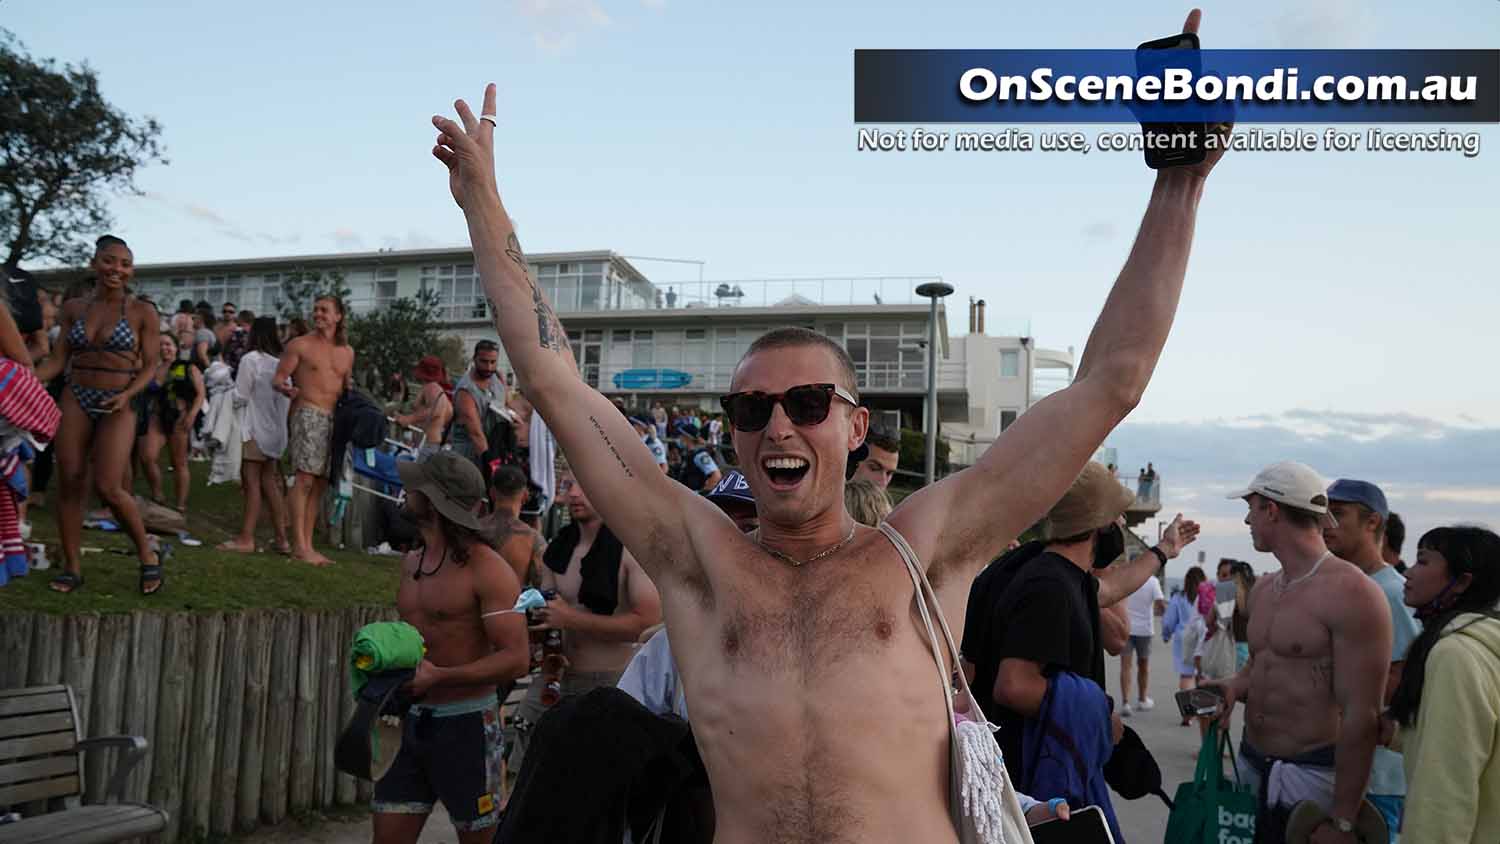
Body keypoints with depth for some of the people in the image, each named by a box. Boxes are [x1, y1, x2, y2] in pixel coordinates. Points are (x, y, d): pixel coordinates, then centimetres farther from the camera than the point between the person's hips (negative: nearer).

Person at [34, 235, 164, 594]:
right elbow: (57, 361, 8)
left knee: (108, 487, -14)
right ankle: (72, 567, 11)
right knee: (70, 483, 1)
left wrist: (127, 395, -19)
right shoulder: (73, 308, 7)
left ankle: (148, 555, 5)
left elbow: (149, 366, -3)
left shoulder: (142, 313, -3)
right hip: (75, 399, 4)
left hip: (117, 405, -4)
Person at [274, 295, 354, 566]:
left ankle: (308, 544, 9)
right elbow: (278, 378, -2)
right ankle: (299, 545, -13)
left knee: (320, 483, 5)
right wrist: (286, 389, -24)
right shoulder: (300, 345, 3)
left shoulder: (347, 352, 16)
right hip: (307, 413, -5)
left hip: (335, 419, 5)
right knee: (305, 479, -14)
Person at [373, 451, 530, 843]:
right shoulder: (410, 562, 8)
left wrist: (439, 676, -25)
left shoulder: (486, 569, -16)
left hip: (466, 723, -7)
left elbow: (516, 658, -20)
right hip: (411, 721, 7)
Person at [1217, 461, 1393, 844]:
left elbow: (1361, 715, -19)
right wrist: (1236, 685, 0)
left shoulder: (1350, 591, -17)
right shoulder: (1262, 589, 9)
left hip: (1310, 779, -7)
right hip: (1250, 769, 7)